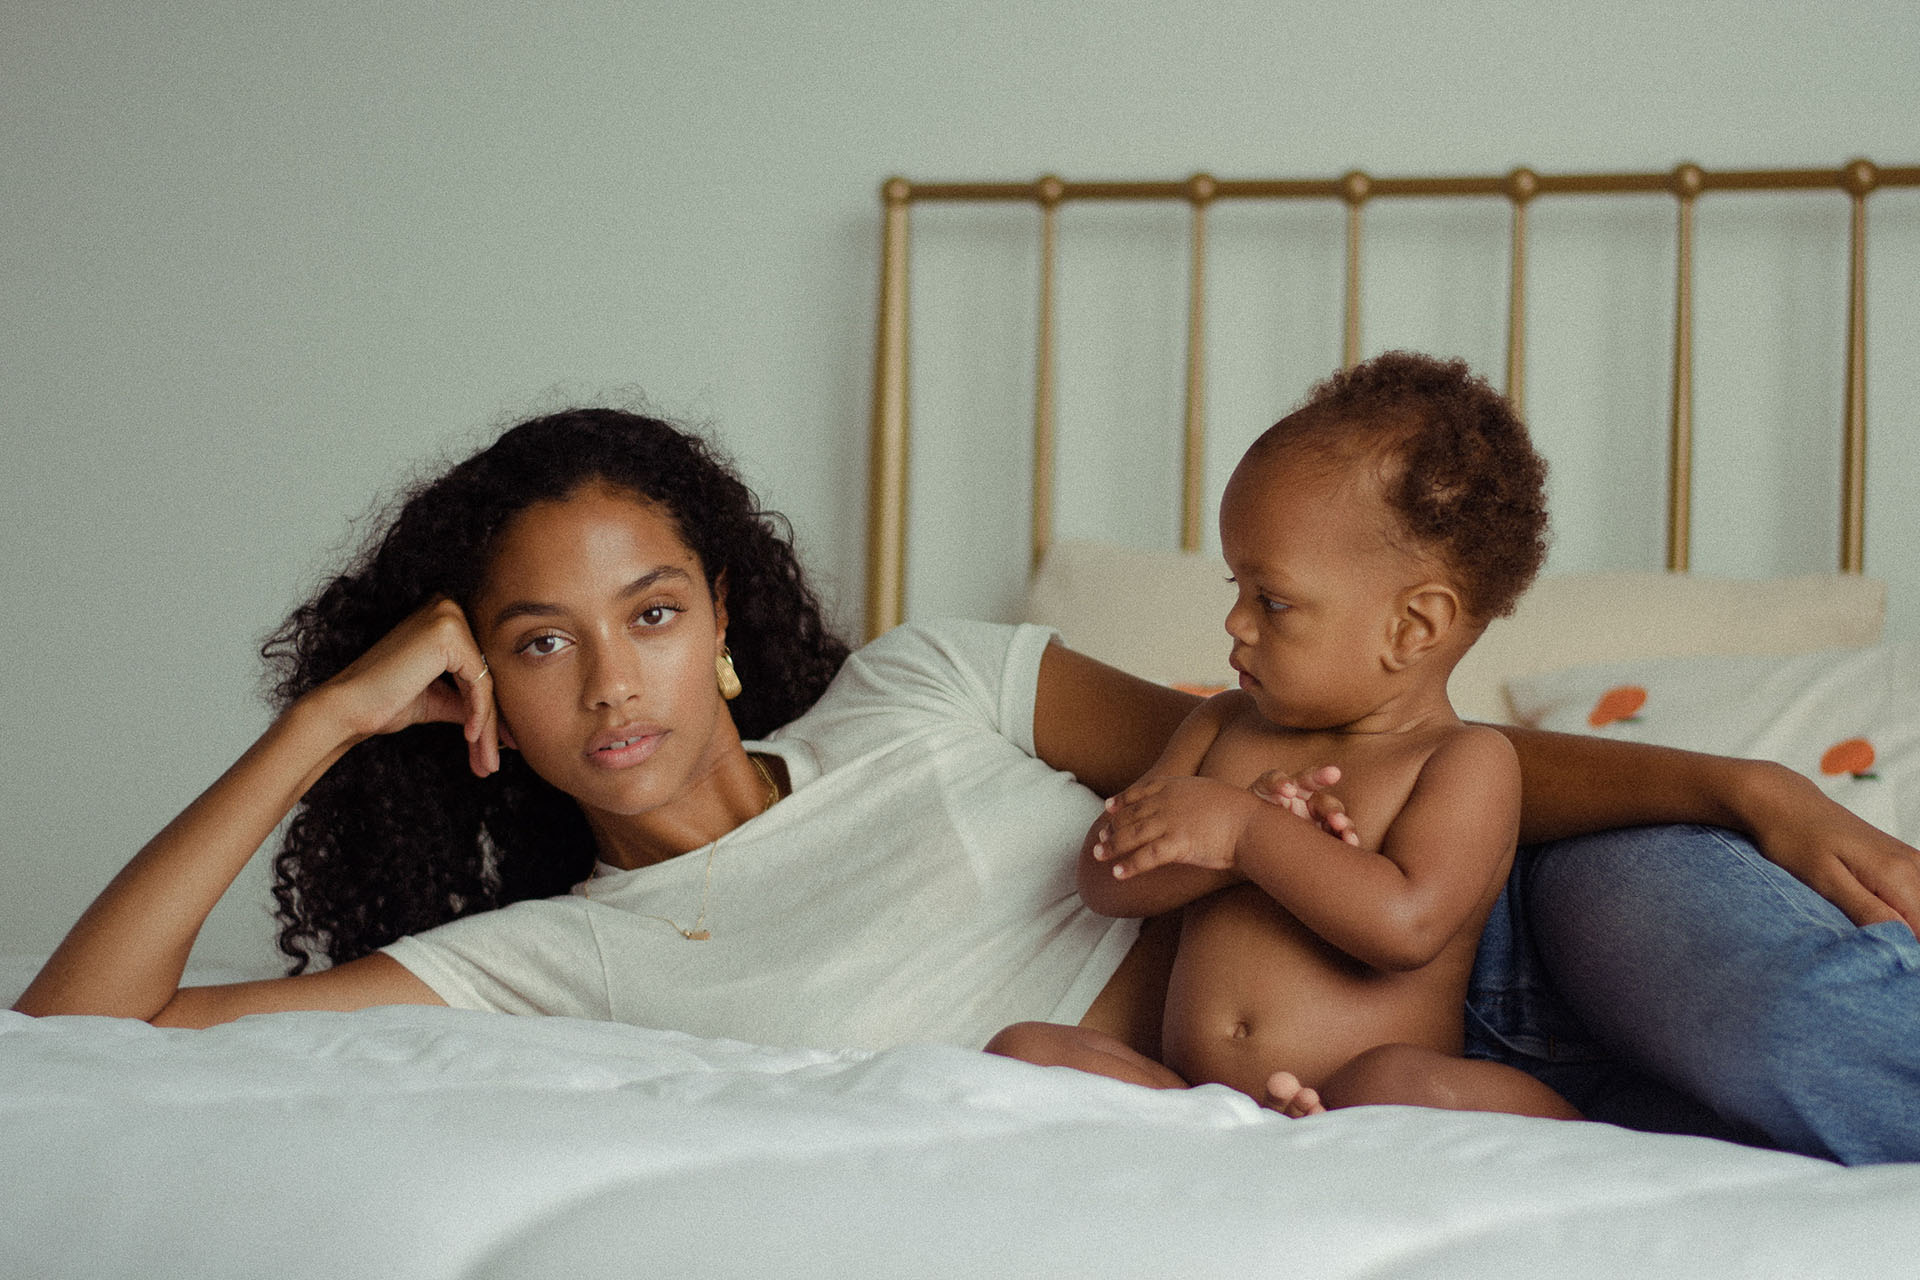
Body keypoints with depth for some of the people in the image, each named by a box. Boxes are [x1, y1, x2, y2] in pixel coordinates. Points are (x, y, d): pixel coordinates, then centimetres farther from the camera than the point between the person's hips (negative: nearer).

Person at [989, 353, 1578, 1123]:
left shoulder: (1468, 764, 0)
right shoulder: (1224, 727, 19)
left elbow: (1406, 923, -18)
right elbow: (1106, 879, 11)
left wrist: (1244, 828, -12)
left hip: (1372, 1120, -6)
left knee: (1396, 1083, -38)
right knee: (1022, 1050, -19)